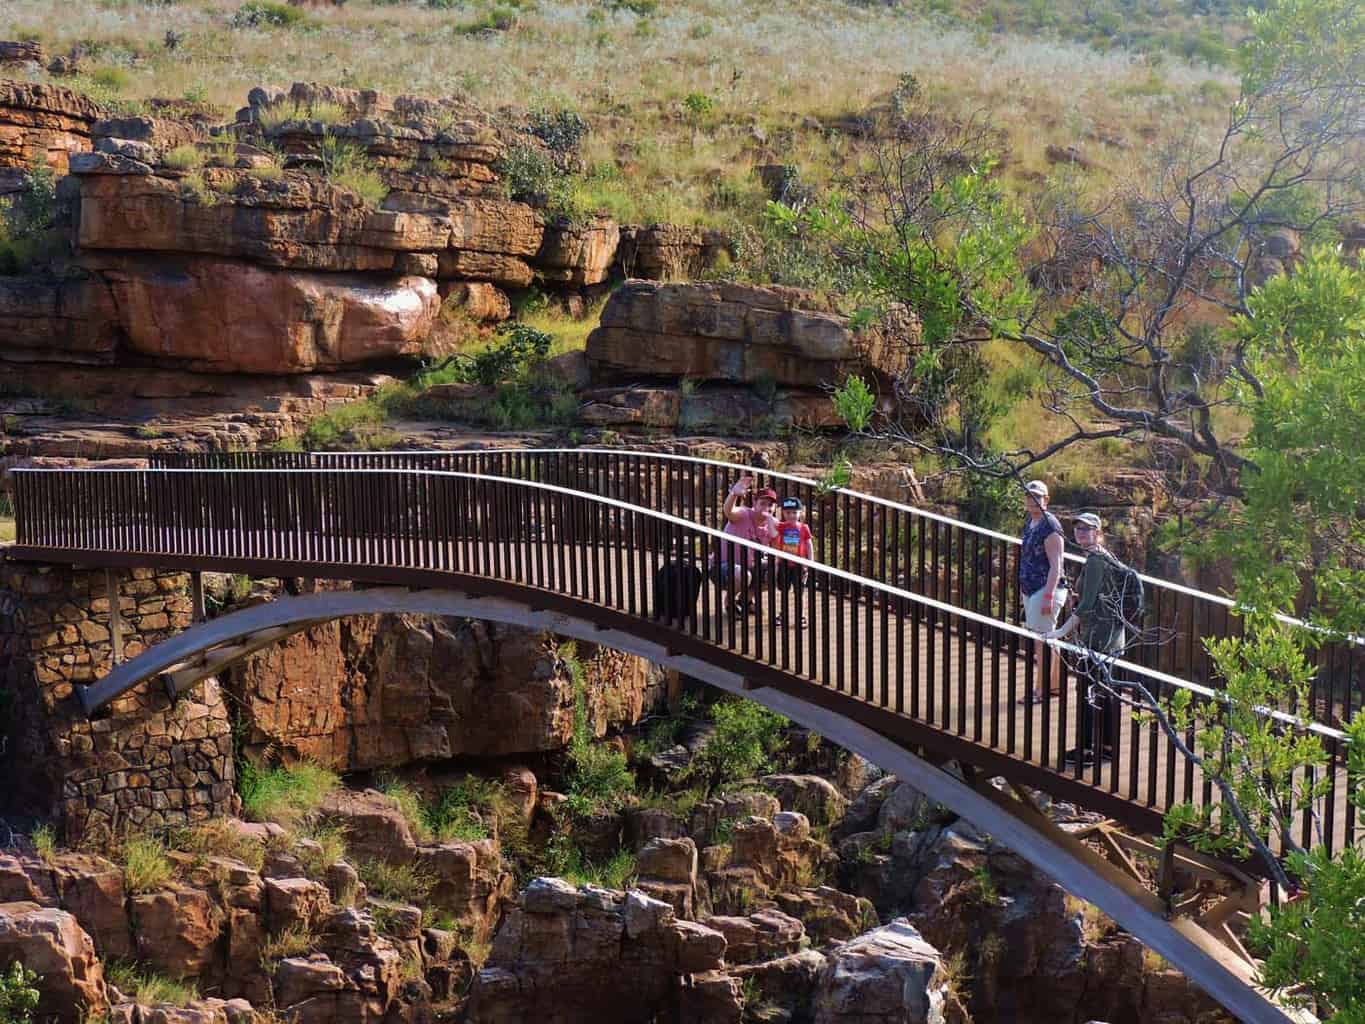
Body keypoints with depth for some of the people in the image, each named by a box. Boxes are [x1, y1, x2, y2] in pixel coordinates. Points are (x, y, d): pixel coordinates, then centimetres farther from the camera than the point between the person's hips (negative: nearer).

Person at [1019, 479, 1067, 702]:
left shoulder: (1050, 527, -15)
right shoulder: (1030, 523, 13)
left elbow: (1055, 566, -19)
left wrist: (1048, 596, -24)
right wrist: (1023, 586, 23)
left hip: (1046, 590, -10)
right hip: (1032, 590, 10)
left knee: (1041, 641, -8)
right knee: (1047, 640, 15)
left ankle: (1040, 690, -3)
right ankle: (1055, 685, 23)